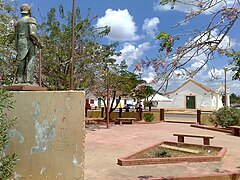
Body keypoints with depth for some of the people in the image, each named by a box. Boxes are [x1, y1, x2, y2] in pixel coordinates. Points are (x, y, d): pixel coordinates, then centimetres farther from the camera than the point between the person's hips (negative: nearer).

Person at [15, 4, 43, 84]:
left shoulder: (18, 22, 21)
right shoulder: (31, 20, 0)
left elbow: (16, 37, 18)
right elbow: (32, 34, -15)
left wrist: (17, 48, 21)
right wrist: (39, 43, -6)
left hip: (20, 44, 6)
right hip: (29, 44, -6)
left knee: (21, 64, 5)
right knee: (30, 63, -8)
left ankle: (20, 81, 2)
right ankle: (29, 81, -16)